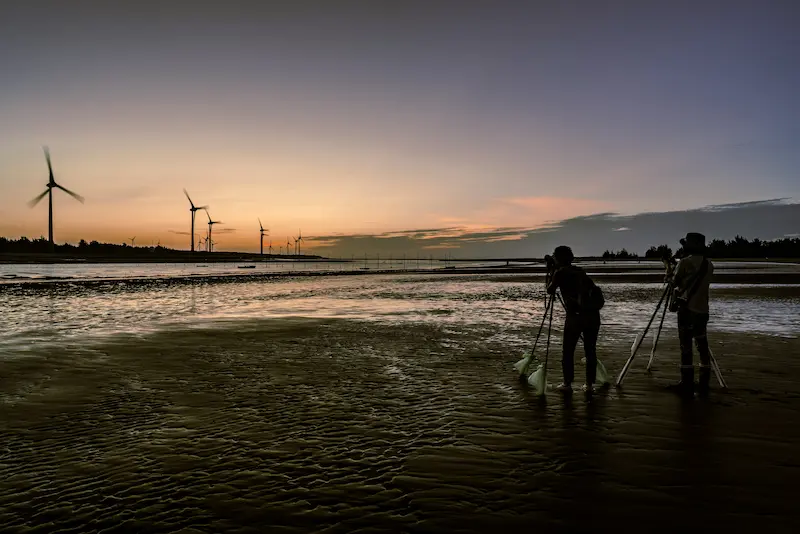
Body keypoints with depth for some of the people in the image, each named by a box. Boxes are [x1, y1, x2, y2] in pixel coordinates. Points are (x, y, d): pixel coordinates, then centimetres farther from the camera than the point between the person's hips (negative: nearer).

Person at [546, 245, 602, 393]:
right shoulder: (580, 271, 18)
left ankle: (567, 384, 12)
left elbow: (550, 290, 7)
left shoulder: (560, 272, 1)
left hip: (575, 315, -5)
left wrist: (552, 279, 21)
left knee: (567, 351, 8)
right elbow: (594, 289, 19)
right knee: (590, 350, 13)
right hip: (593, 314, 5)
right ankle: (589, 384, 17)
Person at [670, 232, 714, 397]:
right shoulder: (709, 264, 10)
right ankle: (704, 384, 14)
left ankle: (687, 384, -2)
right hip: (702, 310, 6)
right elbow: (700, 284, 17)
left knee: (686, 346, -3)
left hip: (687, 308, -6)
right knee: (702, 345, 11)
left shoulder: (685, 262, -8)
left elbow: (676, 282, 4)